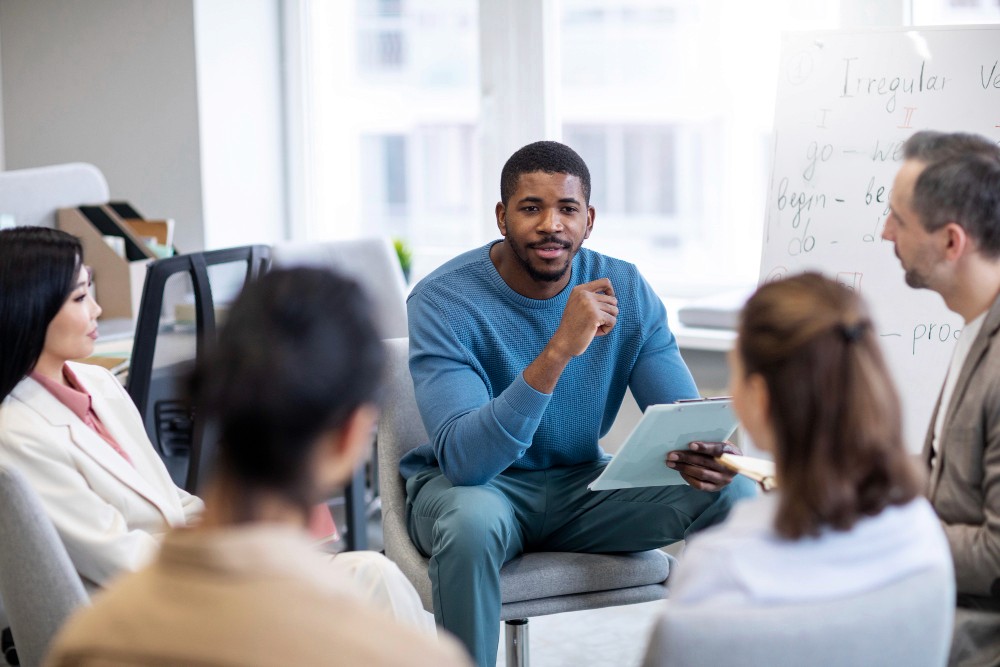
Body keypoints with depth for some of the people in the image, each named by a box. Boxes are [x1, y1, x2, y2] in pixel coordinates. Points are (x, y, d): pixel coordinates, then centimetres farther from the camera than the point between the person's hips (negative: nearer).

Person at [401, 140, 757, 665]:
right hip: (467, 485, -4)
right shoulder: (441, 300, -21)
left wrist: (703, 453, -34)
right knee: (473, 522, -39)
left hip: (581, 484, 4)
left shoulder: (626, 291, -7)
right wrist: (559, 350, -44)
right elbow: (465, 459, -33)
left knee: (734, 494, -17)